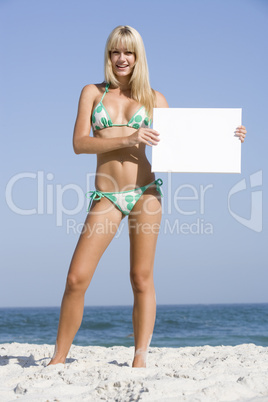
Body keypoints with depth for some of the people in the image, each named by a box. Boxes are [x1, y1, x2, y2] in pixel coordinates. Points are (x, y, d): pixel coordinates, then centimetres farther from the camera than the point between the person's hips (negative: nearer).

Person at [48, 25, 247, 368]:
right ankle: (58, 358, 6)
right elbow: (79, 143, -2)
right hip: (106, 197, 0)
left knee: (142, 278, 2)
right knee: (77, 278, -6)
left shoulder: (153, 98, 11)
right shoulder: (92, 92, 10)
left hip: (145, 192, 0)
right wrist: (128, 139, -14)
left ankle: (140, 359, 8)